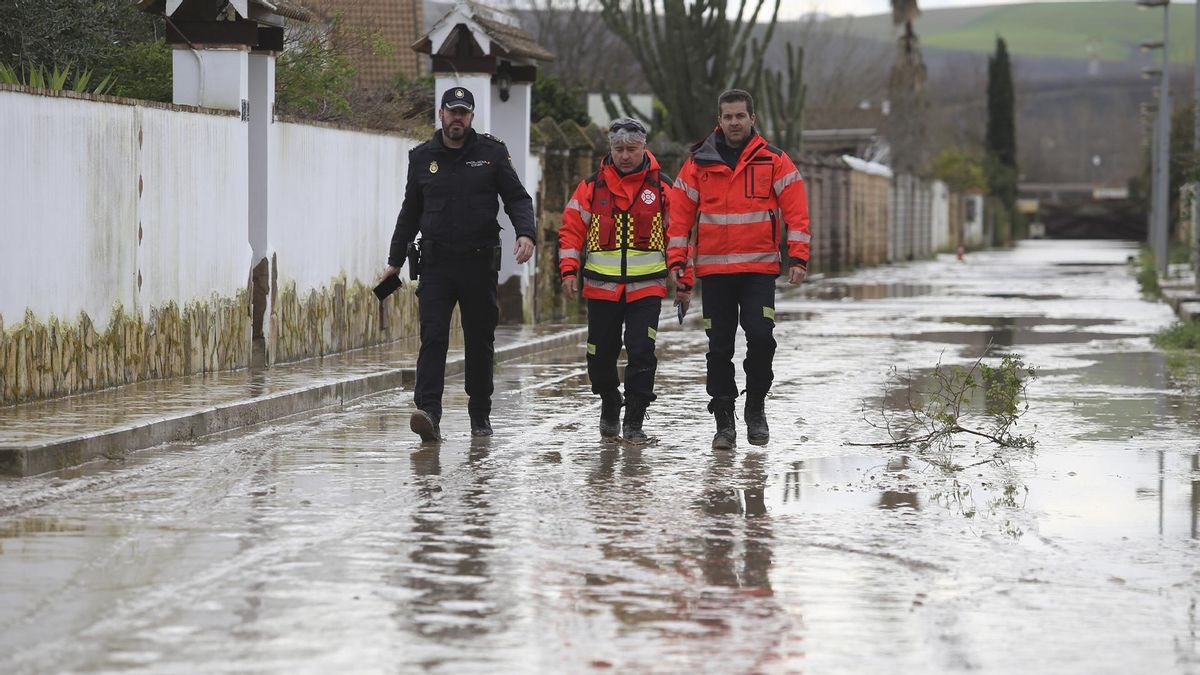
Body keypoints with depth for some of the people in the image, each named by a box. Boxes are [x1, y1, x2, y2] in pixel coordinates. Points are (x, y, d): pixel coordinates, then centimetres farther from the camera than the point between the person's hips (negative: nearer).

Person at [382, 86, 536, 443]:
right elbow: (410, 212, 17)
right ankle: (428, 413, -24)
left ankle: (480, 414, 21)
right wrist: (395, 261, 17)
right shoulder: (422, 157, 8)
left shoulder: (491, 153, 3)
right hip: (436, 262, 0)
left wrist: (526, 233, -17)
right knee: (433, 336, -14)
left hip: (479, 262, 0)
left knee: (480, 340, 9)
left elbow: (517, 197, 3)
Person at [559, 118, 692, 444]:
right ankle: (609, 405, 34)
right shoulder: (592, 186, 4)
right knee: (601, 354, 8)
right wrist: (569, 270, -7)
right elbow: (572, 228, 6)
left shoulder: (662, 188, 3)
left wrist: (683, 282, 5)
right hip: (602, 288, 1)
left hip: (646, 288, -1)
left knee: (641, 352, -11)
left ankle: (634, 422, -2)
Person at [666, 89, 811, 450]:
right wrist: (676, 260, 2)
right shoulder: (698, 163, 6)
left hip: (759, 269, -1)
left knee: (761, 337, -13)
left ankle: (756, 407, 8)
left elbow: (796, 210, 0)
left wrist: (798, 258, -7)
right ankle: (724, 421, 10)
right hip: (713, 270, 1)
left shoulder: (774, 160, 2)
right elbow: (680, 213, 8)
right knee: (720, 347, 3)